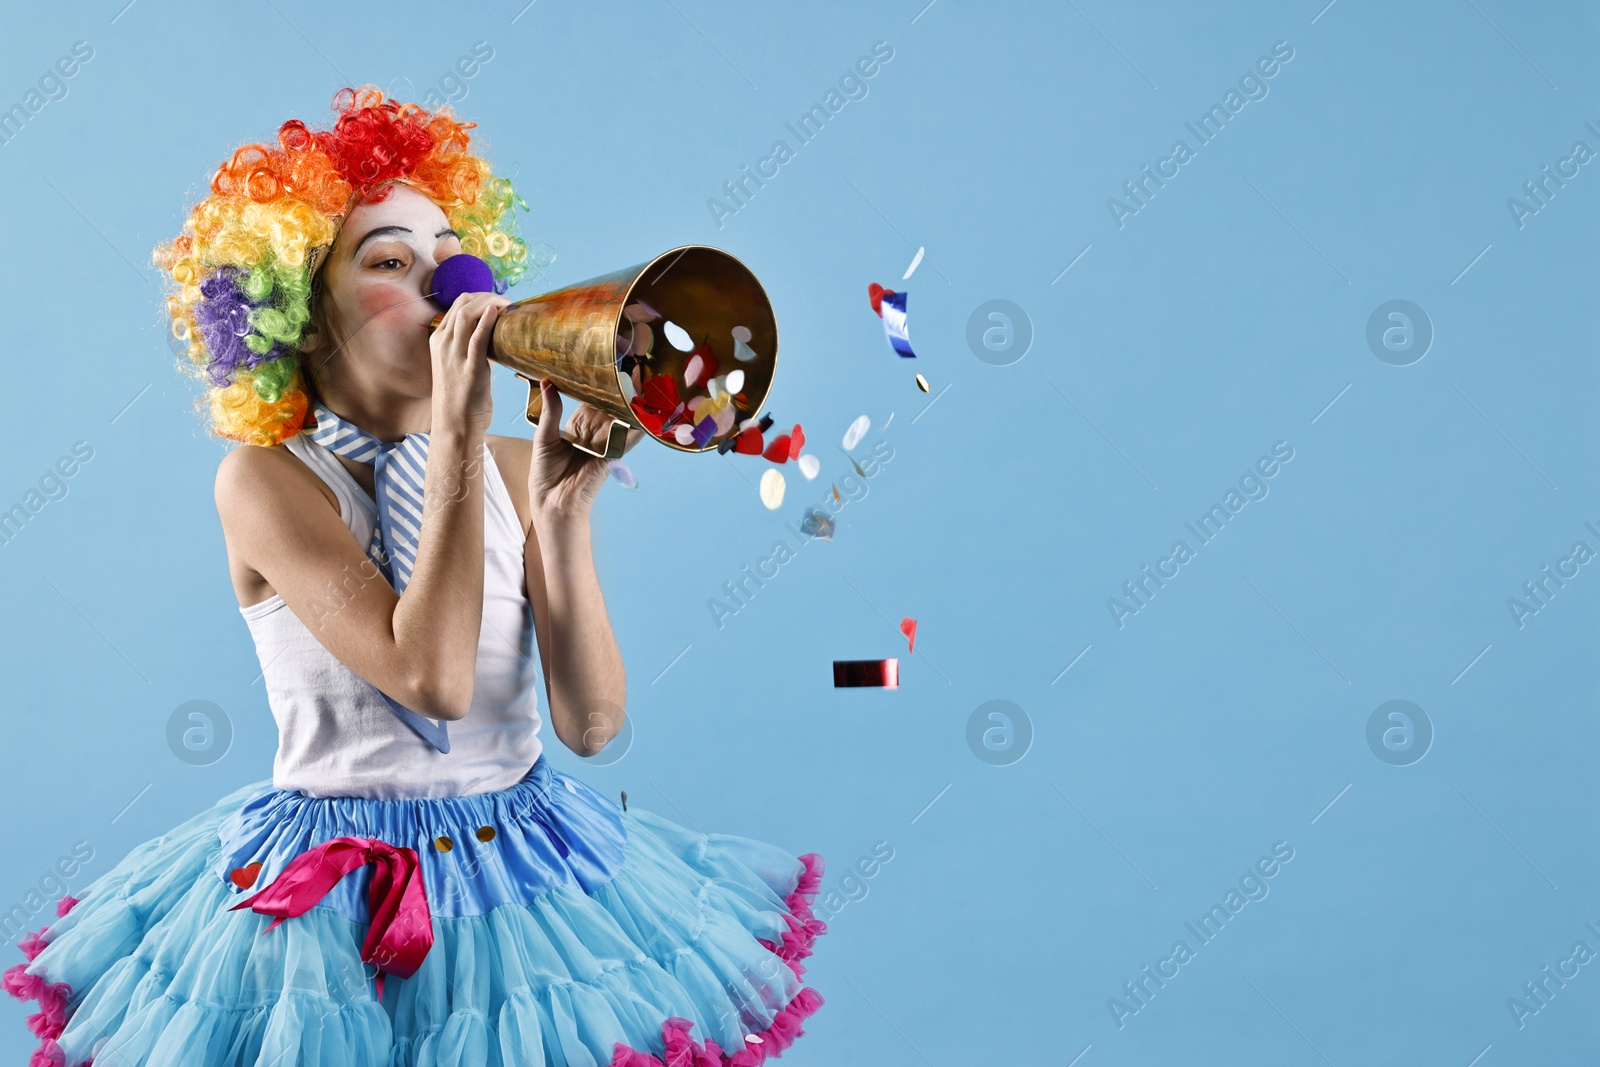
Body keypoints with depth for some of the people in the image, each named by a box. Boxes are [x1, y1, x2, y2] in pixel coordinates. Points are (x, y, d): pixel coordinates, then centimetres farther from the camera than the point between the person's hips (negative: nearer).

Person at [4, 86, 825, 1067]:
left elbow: (593, 722, -9)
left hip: (528, 865, 4)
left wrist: (563, 510, -20)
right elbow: (434, 681, -26)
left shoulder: (512, 468, -2)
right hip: (334, 896, -3)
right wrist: (455, 440, -26)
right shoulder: (264, 479, -12)